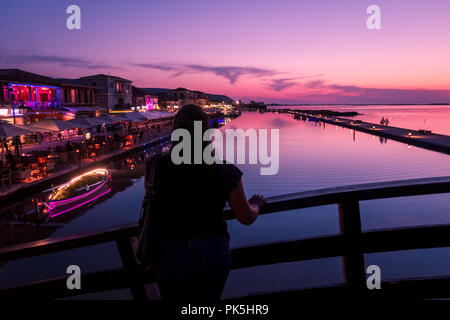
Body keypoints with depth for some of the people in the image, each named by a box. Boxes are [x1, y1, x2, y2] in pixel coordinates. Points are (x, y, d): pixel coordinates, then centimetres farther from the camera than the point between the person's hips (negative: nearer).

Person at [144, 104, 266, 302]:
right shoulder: (226, 171, -11)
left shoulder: (157, 167, -11)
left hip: (170, 256, 0)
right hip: (212, 255, 0)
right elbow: (247, 218, -1)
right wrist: (256, 204, 21)